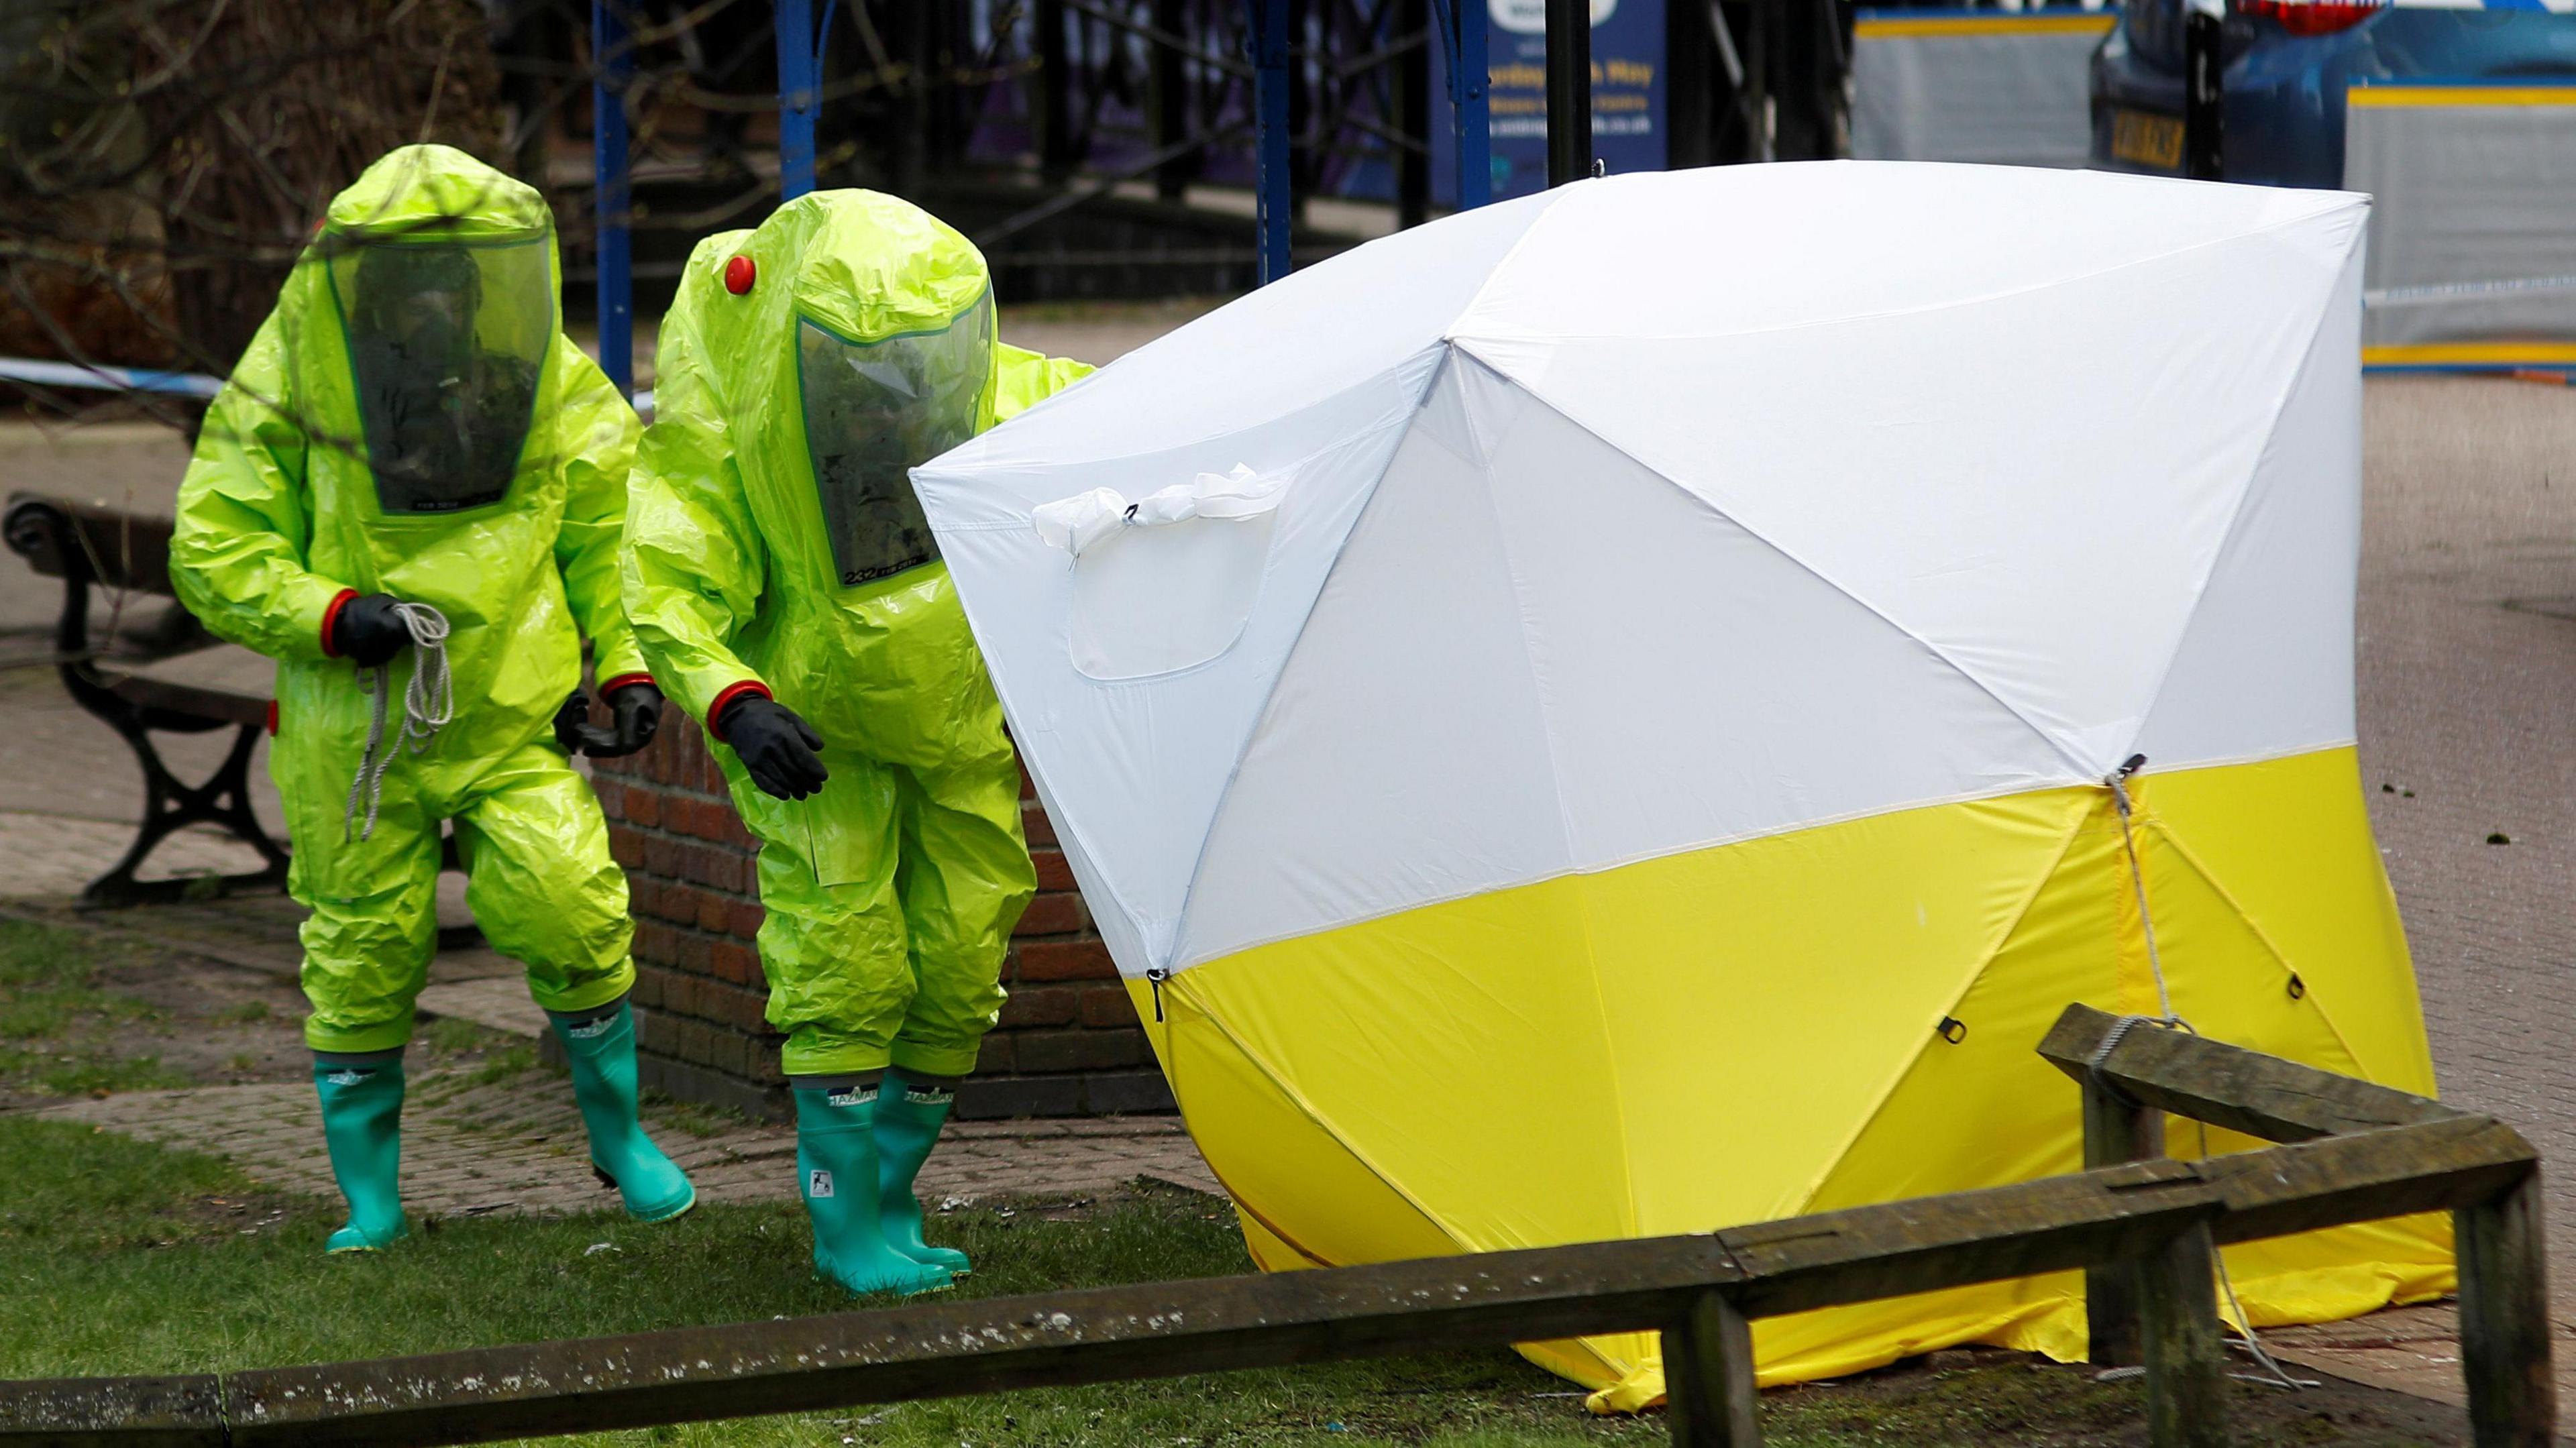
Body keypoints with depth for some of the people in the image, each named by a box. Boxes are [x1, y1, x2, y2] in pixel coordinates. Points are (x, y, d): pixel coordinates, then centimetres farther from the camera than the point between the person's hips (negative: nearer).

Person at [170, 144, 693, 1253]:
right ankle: (367, 1194, 22)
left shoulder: (560, 397, 0)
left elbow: (615, 546, 11)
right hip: (353, 729, 0)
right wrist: (330, 616, -18)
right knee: (365, 952, 4)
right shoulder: (293, 385, -6)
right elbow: (215, 549, -4)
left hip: (513, 714, 0)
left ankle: (615, 1123, 7)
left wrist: (631, 672, -3)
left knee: (566, 902, -17)